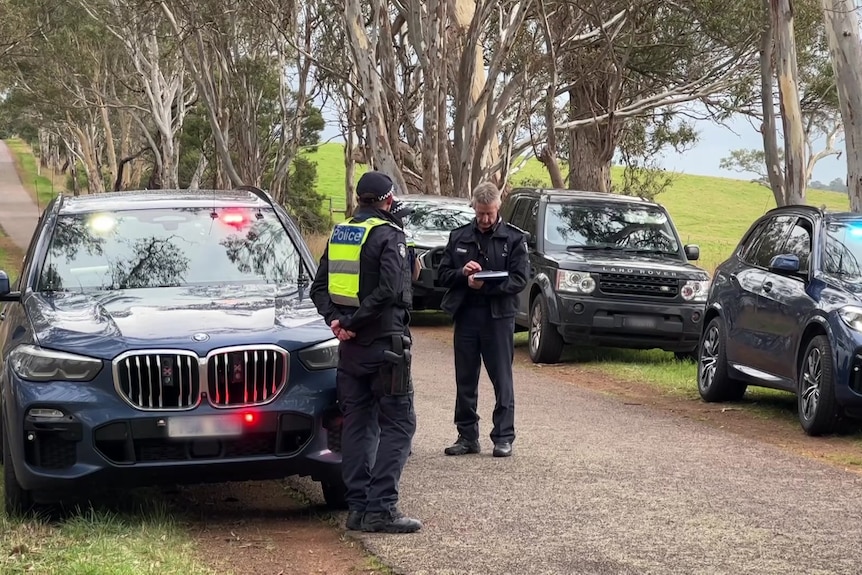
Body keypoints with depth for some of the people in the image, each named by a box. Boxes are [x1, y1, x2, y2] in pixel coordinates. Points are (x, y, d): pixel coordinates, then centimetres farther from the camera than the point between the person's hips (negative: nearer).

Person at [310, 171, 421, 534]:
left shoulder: (339, 235, 12)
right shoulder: (389, 235, -10)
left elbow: (319, 287, 11)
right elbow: (390, 290, -23)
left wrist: (335, 318, -2)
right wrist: (354, 322, -16)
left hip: (350, 346, 7)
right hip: (384, 344, -7)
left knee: (357, 425, 11)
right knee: (397, 425, -2)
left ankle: (358, 507, 10)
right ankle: (381, 508, -9)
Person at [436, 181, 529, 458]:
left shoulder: (513, 239, 0)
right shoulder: (459, 237, 9)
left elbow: (519, 280, -7)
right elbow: (442, 274, 10)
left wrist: (486, 285, -19)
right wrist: (462, 274, -11)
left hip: (498, 317, -3)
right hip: (465, 316, 3)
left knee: (502, 381, 1)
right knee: (465, 381, 8)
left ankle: (504, 437, 7)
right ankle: (467, 437, 16)